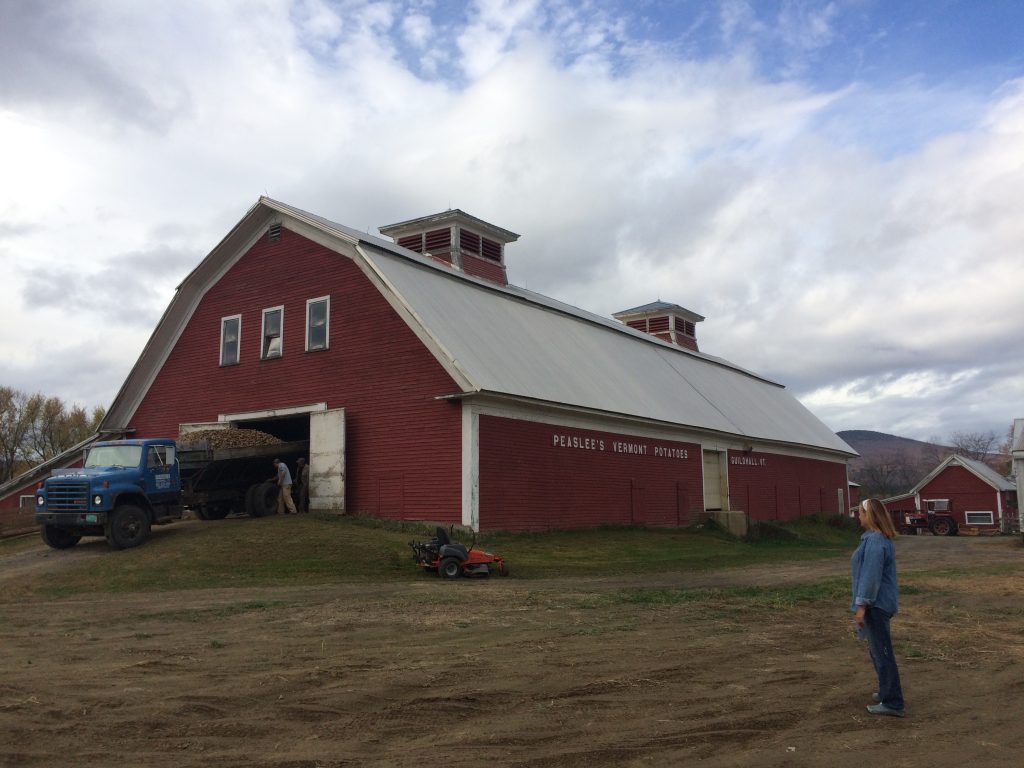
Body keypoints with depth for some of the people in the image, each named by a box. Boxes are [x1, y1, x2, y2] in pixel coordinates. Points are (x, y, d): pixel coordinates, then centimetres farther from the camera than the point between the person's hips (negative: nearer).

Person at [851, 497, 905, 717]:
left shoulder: (874, 541, -20)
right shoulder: (882, 539, 11)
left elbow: (871, 576, -23)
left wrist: (861, 606, -22)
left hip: (876, 604, -10)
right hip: (881, 603, 10)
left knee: (882, 652, -4)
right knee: (877, 650, 21)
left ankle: (892, 703, 1)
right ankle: (888, 692, 33)